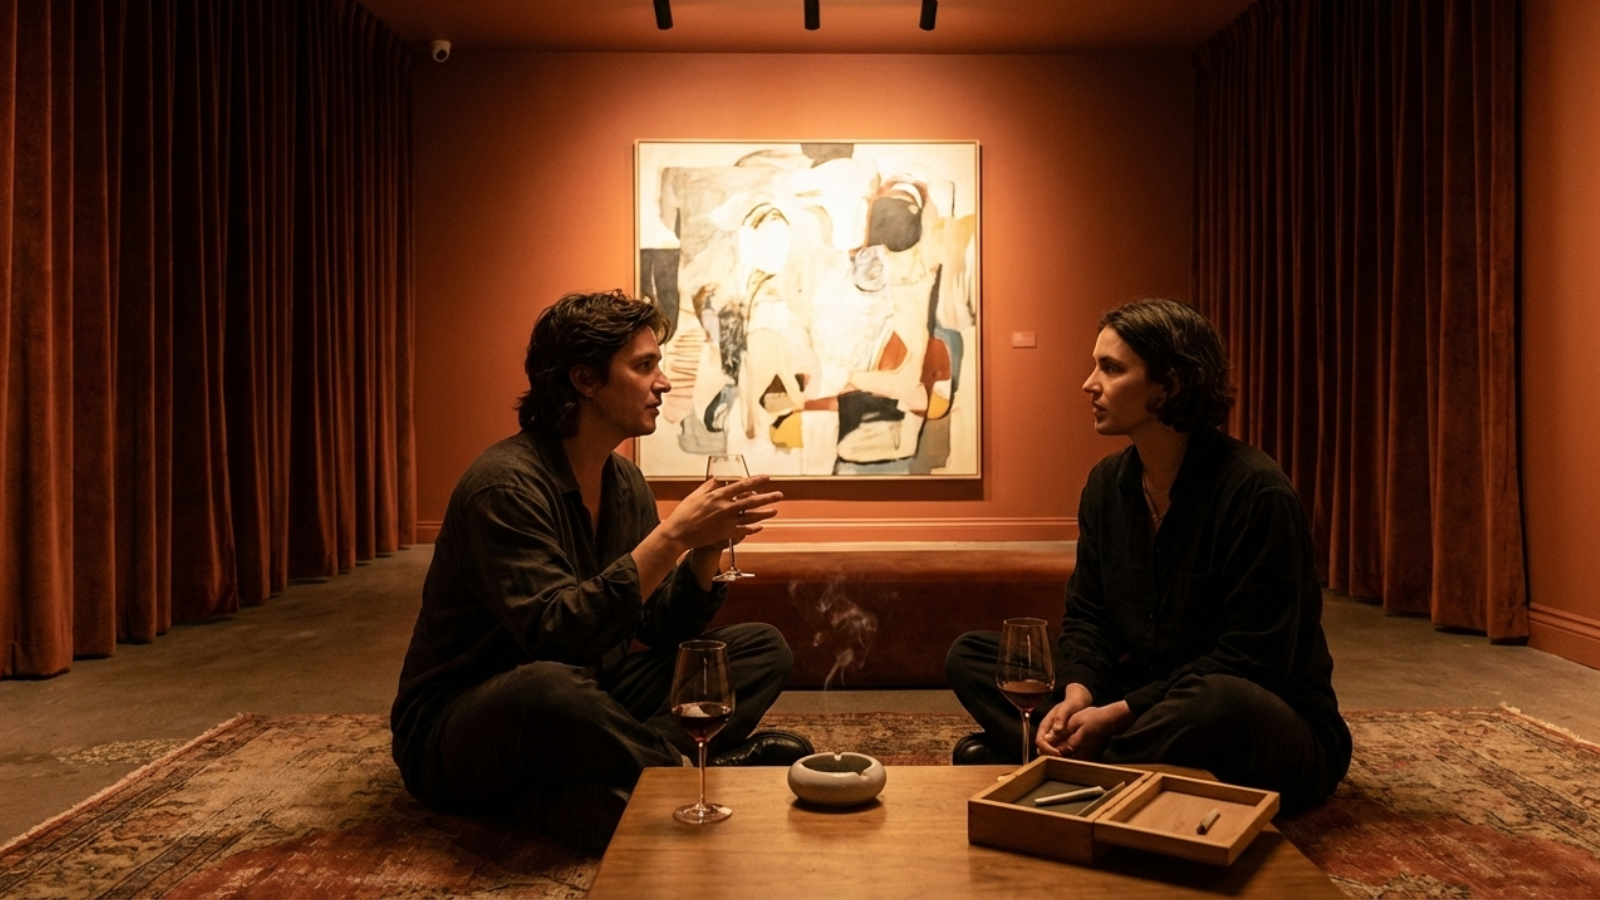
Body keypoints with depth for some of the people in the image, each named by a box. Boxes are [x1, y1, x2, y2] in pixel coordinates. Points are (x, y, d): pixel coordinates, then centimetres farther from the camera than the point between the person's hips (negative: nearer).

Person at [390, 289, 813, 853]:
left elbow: (665, 632, 4)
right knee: (547, 690, -43)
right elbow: (556, 636, -31)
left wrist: (708, 546, -14)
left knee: (764, 649, -2)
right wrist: (672, 535, -29)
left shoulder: (625, 482, 5)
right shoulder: (505, 484, -20)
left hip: (581, 699, 8)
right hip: (456, 733, -8)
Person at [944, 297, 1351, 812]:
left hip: (1275, 732, -6)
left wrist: (1120, 713, -25)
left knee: (1218, 703, -43)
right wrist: (1077, 694, -18)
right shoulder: (1107, 483, 2)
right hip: (1147, 699, 6)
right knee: (970, 654, -1)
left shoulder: (1255, 491, -19)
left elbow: (1252, 661, -22)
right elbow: (1088, 614, 4)